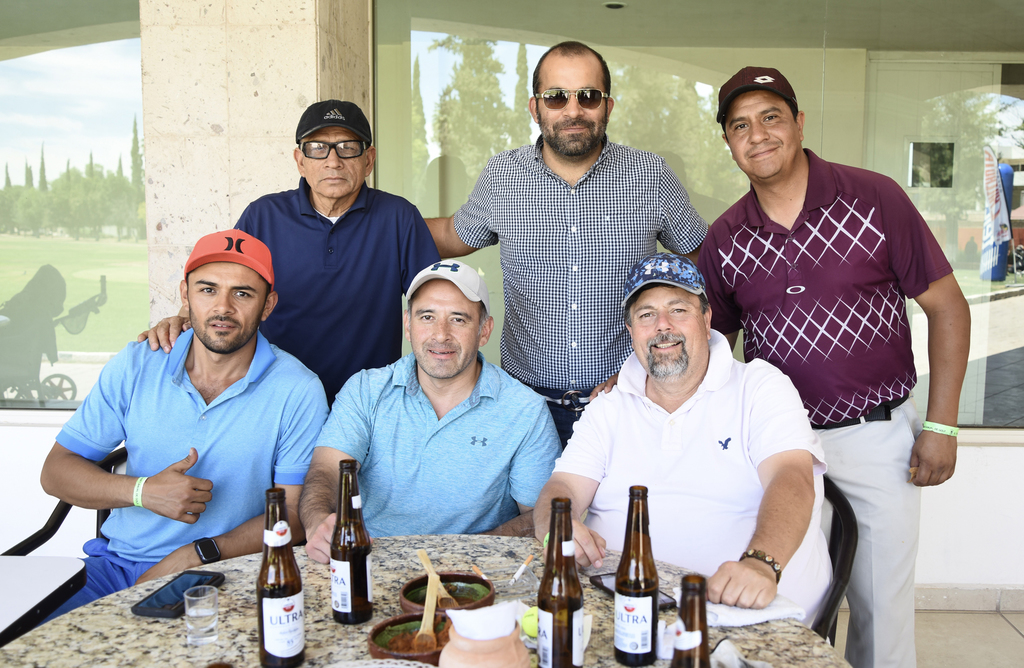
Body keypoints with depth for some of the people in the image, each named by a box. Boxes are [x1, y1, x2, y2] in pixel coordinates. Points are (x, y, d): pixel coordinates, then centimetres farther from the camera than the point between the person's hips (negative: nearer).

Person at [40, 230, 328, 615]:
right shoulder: (135, 366, 2)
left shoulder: (299, 392, -8)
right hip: (115, 563, 4)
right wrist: (142, 491, -14)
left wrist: (197, 555, -18)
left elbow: (295, 515, -8)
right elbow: (56, 471, 4)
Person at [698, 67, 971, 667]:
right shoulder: (725, 240, 1)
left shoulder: (874, 198, -7)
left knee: (883, 605, 8)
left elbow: (947, 307, -3)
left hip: (877, 437, -2)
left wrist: (941, 425, -7)